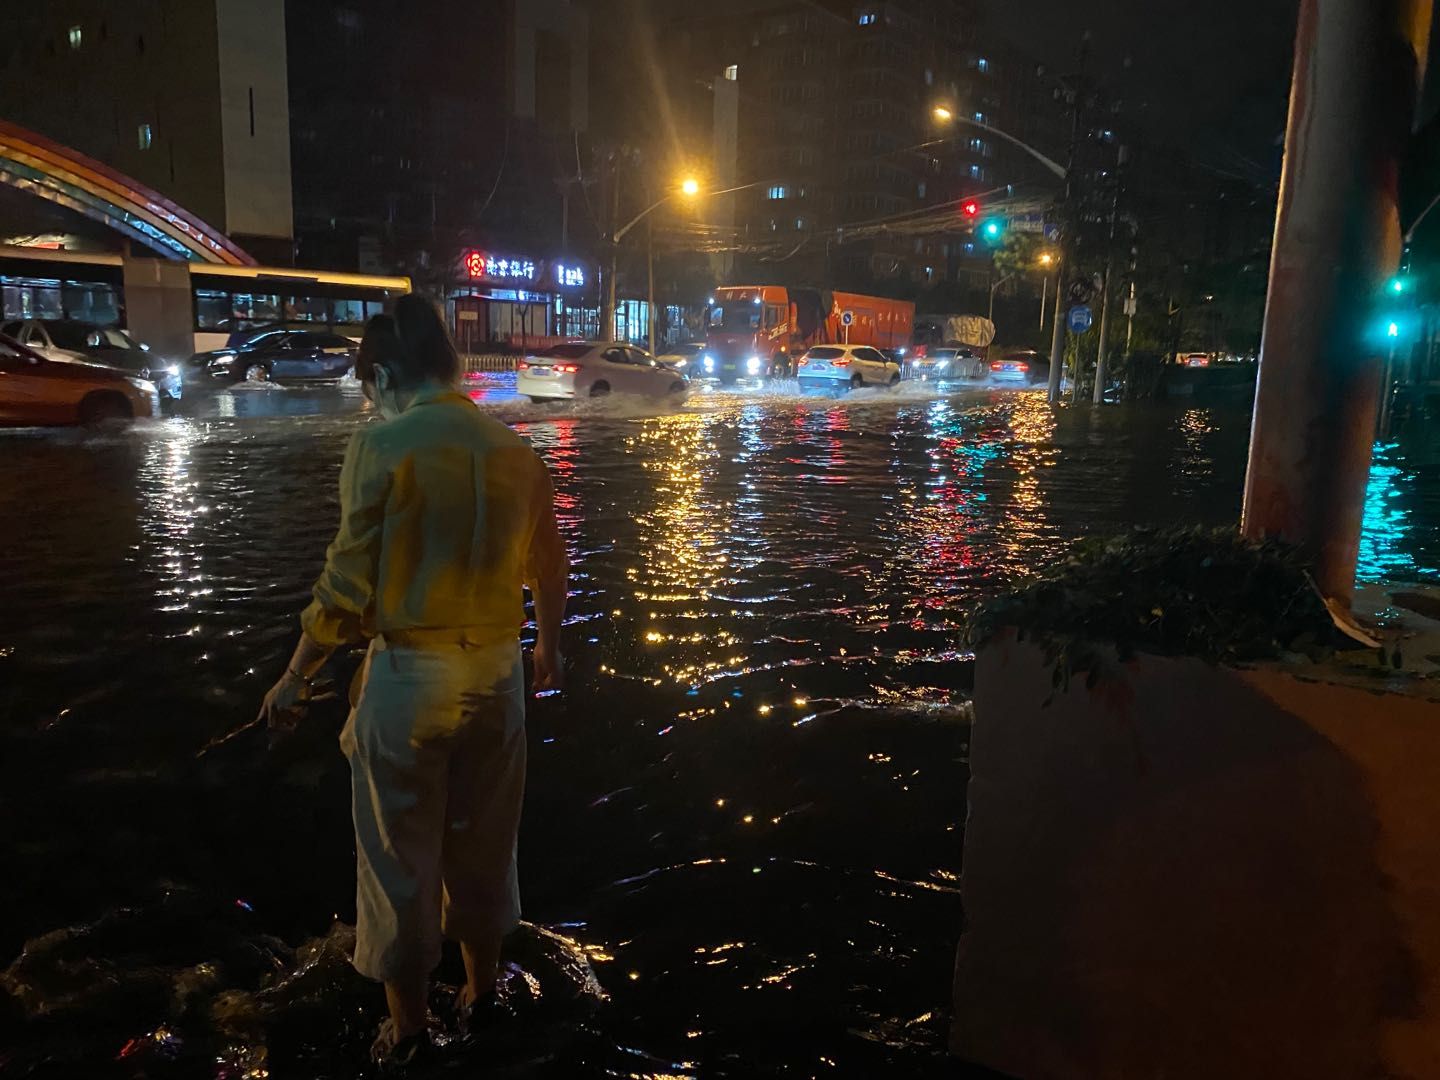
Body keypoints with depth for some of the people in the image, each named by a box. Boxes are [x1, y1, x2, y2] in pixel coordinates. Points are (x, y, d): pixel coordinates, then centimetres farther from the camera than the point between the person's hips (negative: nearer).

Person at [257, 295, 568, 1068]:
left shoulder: (381, 446, -13)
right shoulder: (514, 451, 1)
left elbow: (348, 583, -14)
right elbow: (549, 570, 10)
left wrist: (294, 679, -1)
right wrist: (548, 647, 28)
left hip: (409, 673, -4)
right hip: (496, 670, 5)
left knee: (400, 854, 13)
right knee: (482, 841, 22)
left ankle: (407, 1025, 28)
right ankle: (482, 985, 41)